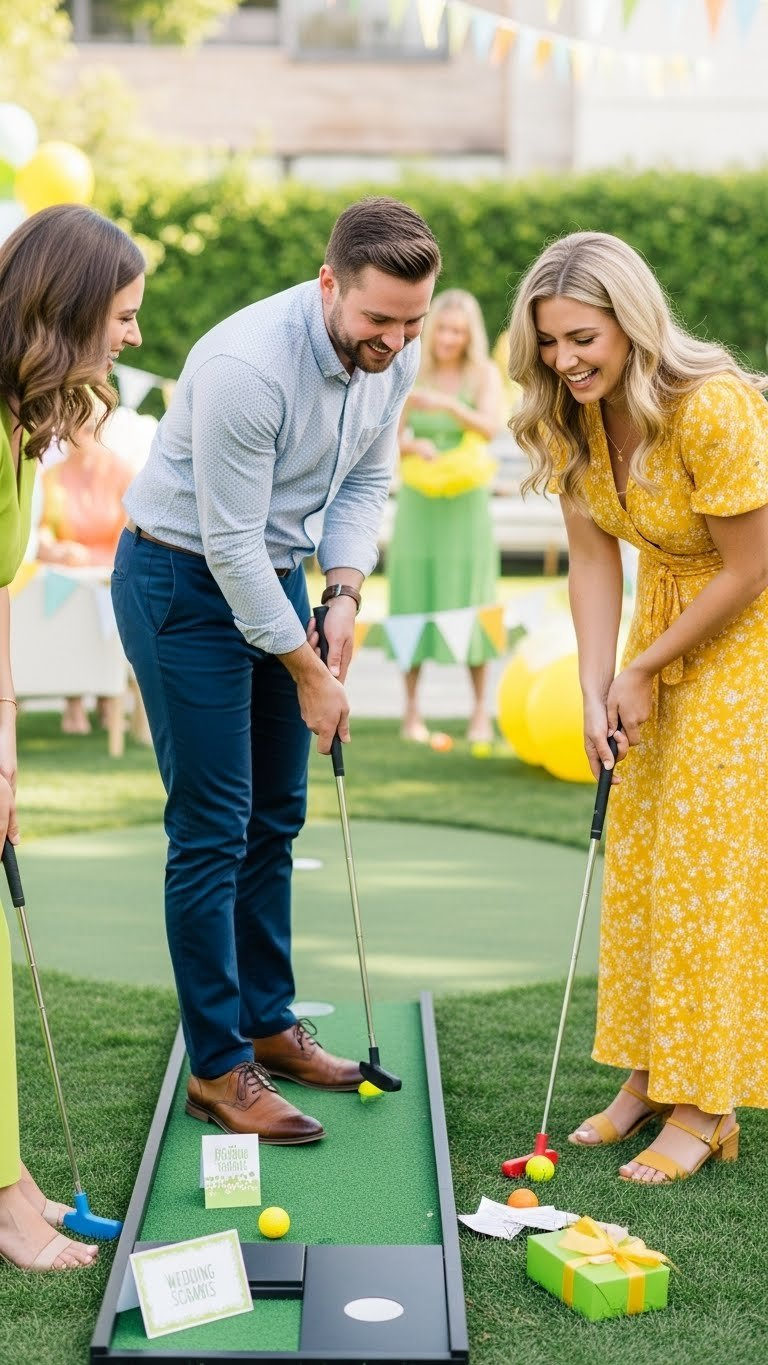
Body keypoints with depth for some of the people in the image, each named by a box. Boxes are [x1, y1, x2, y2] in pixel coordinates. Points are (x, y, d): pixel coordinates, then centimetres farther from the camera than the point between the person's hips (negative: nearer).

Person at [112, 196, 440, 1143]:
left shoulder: (393, 355, -6)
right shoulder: (247, 363, -30)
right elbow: (230, 545, -25)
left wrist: (344, 590, -9)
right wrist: (310, 675, -18)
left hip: (275, 573, 8)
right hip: (184, 579, -8)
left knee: (276, 816, 12)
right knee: (212, 830, -7)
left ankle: (268, 1023, 26)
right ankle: (217, 1070, 1)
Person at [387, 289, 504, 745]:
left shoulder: (486, 374, -4)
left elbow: (490, 427, -20)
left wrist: (448, 404, -36)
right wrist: (414, 445, -21)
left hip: (465, 502, -2)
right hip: (417, 501, 2)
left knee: (470, 602, -4)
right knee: (413, 598, 0)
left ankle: (481, 712, 2)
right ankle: (412, 711, 6)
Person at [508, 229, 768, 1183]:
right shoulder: (569, 416, -9)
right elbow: (592, 560, -4)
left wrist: (644, 670, -14)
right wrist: (597, 690, -12)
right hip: (668, 613, 7)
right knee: (634, 854, 8)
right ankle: (648, 1075, 21)